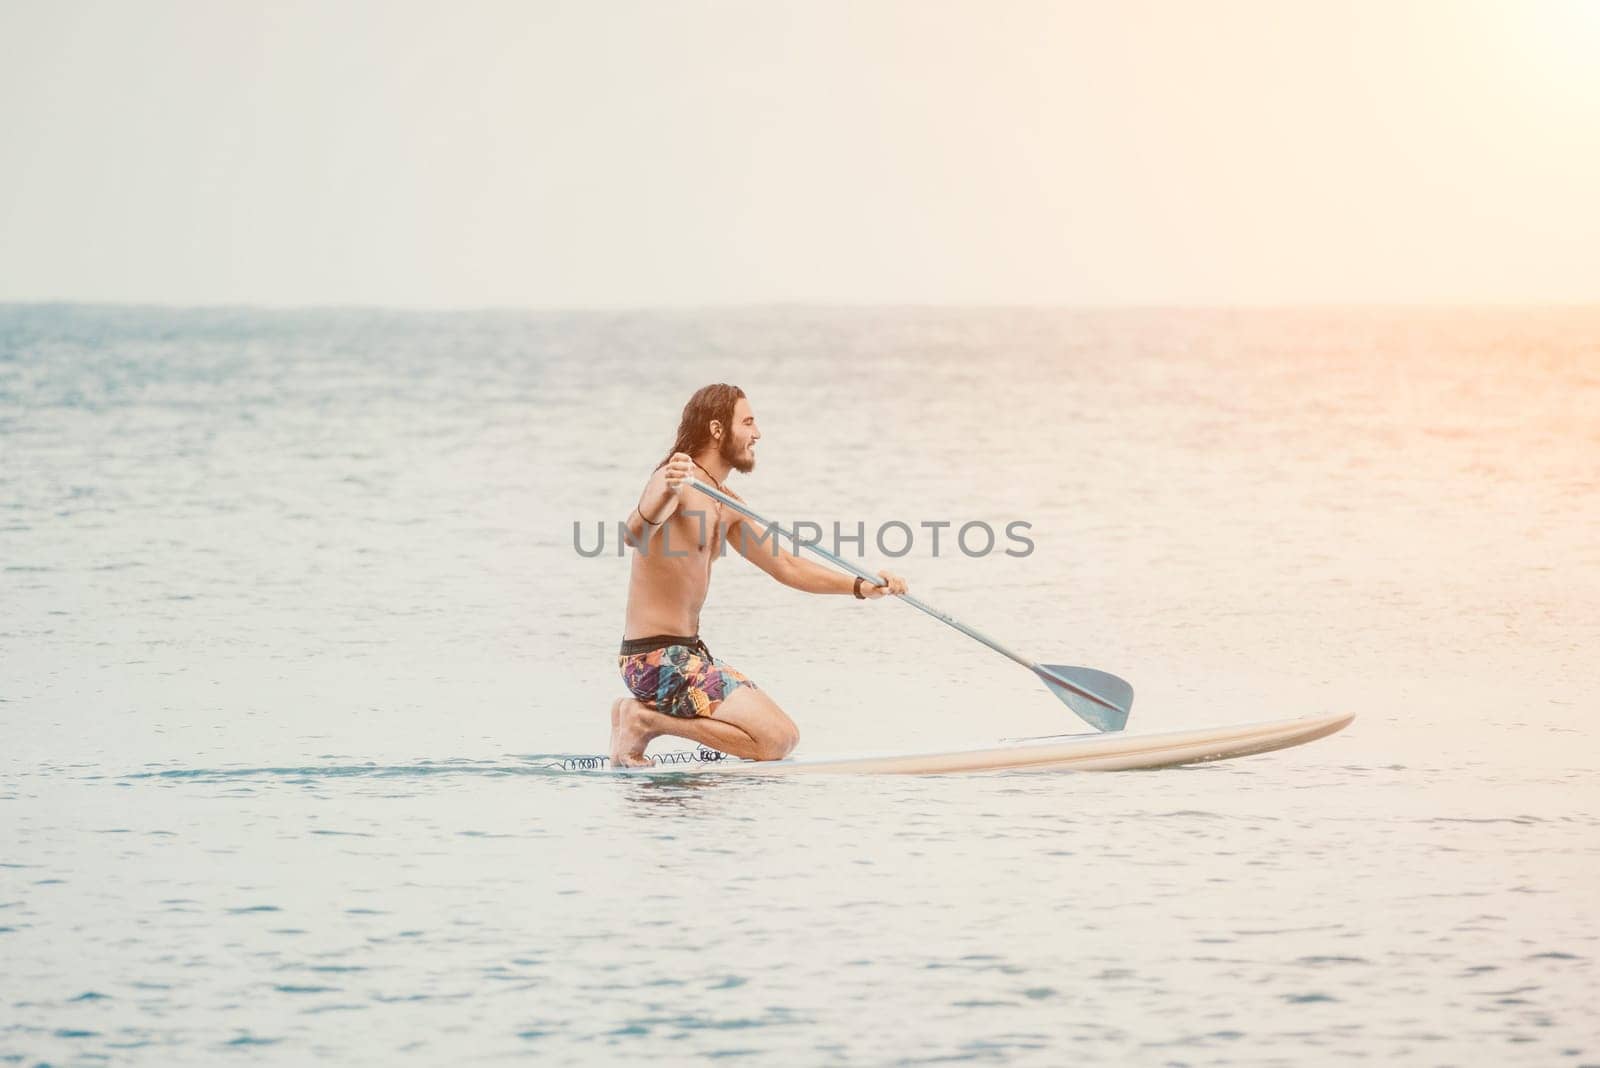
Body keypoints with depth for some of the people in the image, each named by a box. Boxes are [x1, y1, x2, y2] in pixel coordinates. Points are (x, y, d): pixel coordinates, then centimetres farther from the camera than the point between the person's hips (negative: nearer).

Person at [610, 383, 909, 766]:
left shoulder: (725, 503, 14)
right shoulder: (677, 480, -16)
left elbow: (786, 566, 20)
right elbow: (635, 534, -37)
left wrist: (860, 586, 8)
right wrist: (665, 493, -59)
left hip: (690, 653, 10)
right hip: (657, 658, -10)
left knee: (786, 737, 12)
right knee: (775, 741, -16)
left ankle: (647, 715, 9)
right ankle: (645, 719, -8)